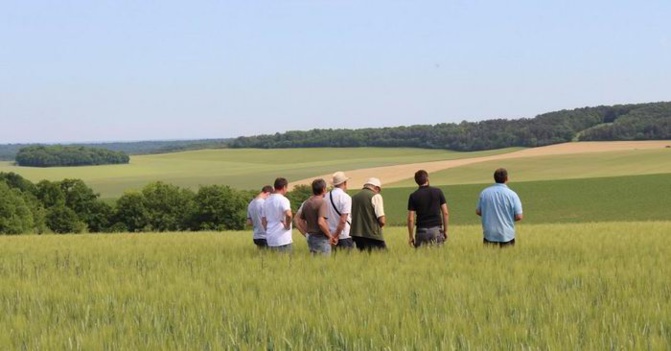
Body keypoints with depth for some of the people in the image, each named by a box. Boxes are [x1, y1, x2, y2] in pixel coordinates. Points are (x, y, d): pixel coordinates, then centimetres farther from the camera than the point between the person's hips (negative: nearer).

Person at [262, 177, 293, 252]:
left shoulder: (267, 200, 13)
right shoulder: (283, 199, -11)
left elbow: (263, 220, 18)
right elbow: (288, 214, -29)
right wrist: (287, 226, -13)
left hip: (270, 239, 8)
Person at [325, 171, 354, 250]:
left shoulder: (326, 197, 4)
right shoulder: (346, 198, -12)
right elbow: (343, 220, -17)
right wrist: (336, 236, -12)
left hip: (331, 234, 6)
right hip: (345, 236, -6)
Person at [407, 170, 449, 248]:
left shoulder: (413, 196, -1)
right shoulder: (438, 192, 3)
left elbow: (411, 219, -3)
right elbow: (445, 213, 1)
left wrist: (411, 236, 4)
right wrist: (445, 230, 9)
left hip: (422, 230, -1)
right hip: (437, 229, 1)